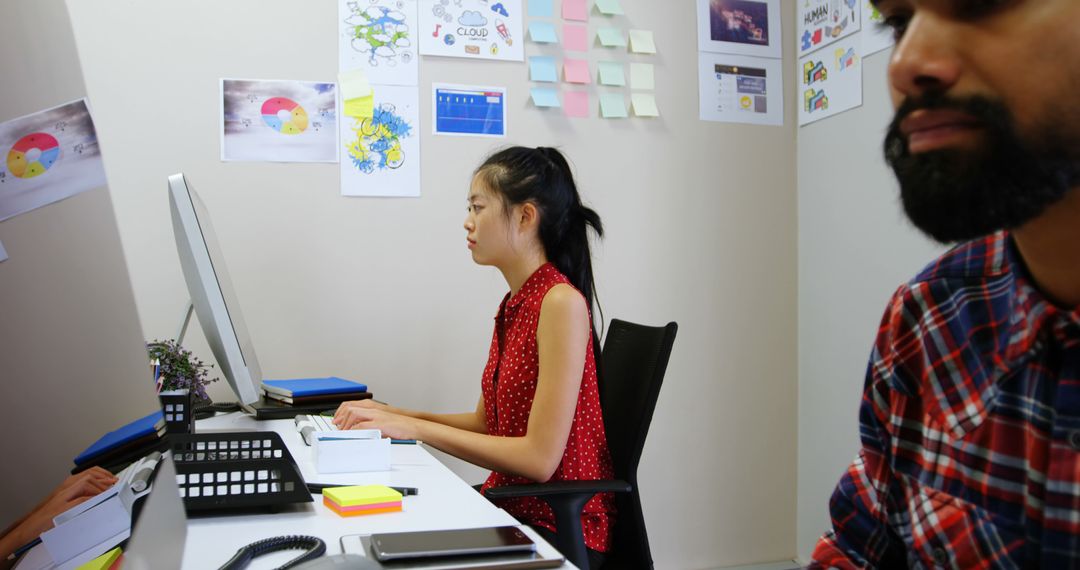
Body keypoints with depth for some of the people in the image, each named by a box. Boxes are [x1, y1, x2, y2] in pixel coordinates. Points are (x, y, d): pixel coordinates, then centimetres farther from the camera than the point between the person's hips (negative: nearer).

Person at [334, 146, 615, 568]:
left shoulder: (562, 302, -19)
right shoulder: (515, 304, 8)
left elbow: (540, 457, -21)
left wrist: (415, 427, -18)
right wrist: (392, 416, 1)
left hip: (557, 529, -7)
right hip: (509, 504, 7)